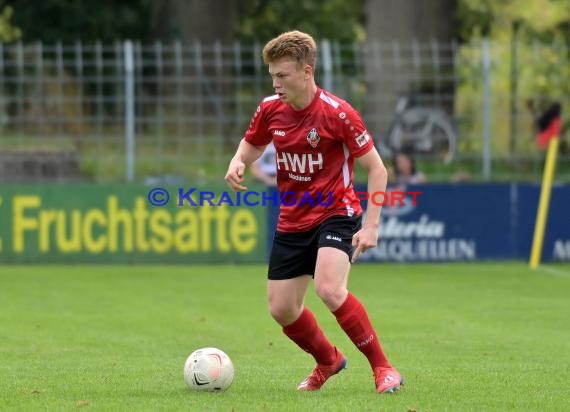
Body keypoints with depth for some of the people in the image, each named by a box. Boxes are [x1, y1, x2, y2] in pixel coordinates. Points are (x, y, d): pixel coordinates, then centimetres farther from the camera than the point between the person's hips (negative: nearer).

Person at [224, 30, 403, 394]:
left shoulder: (337, 113, -18)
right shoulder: (271, 109, -3)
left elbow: (376, 168, -11)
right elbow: (251, 146, 17)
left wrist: (371, 226, -17)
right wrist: (237, 165, -8)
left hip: (336, 215, -6)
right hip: (292, 221, 6)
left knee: (329, 289, -30)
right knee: (282, 310, 5)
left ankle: (383, 368, -15)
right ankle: (328, 361, 35)